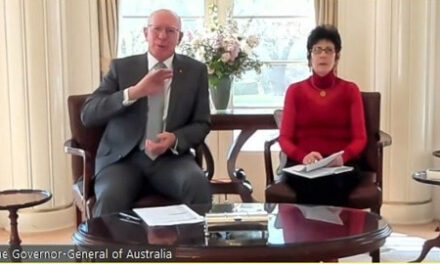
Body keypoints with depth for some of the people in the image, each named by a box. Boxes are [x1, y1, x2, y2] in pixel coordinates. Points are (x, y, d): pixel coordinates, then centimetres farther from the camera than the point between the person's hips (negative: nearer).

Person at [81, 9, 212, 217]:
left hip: (171, 158, 1)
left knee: (199, 187, -30)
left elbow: (202, 124, 9)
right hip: (123, 158, -1)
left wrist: (175, 139, -14)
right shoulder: (121, 67, 6)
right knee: (110, 199, -32)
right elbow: (88, 114, -4)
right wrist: (134, 92, -17)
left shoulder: (195, 71, 9)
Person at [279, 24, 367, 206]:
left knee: (332, 184, -35)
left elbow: (360, 138, 5)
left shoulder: (350, 90, 11)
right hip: (301, 166, 0)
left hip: (341, 167, 0)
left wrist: (343, 157, -17)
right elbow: (285, 138, 5)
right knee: (311, 186, -35)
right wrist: (303, 156, -17)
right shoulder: (295, 91, 12)